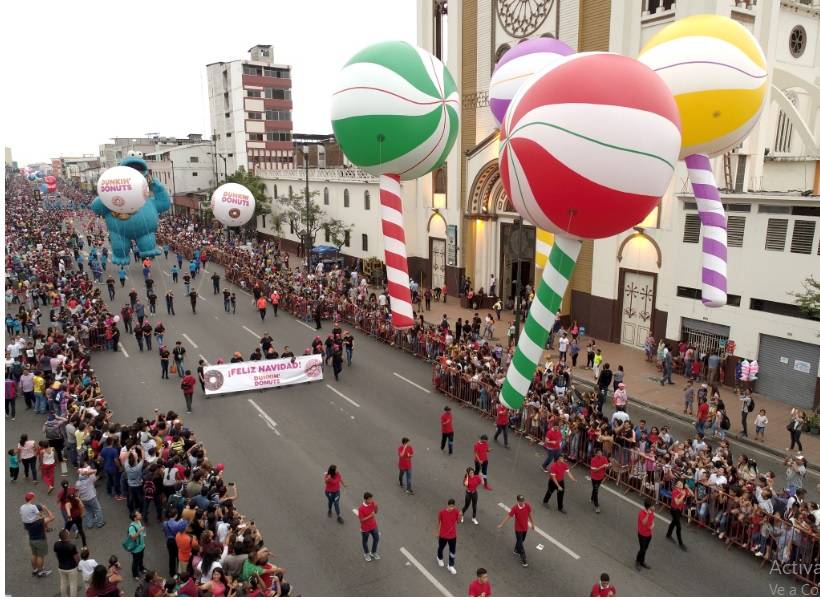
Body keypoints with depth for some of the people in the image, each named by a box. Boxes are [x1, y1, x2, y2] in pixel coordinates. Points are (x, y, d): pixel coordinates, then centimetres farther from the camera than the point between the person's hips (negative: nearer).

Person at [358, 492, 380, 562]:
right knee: (365, 541, 19)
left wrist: (376, 506, -20)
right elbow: (361, 520, -23)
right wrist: (370, 516, -32)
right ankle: (367, 554, 46)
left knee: (376, 539, 19)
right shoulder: (361, 508, -30)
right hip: (365, 528, -5)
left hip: (374, 526, 5)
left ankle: (373, 552, 44)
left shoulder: (372, 503, -13)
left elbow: (376, 512, 1)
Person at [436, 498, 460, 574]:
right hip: (443, 535, -1)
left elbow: (458, 521, -3)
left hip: (452, 535, 1)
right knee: (441, 548, 22)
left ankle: (451, 566, 26)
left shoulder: (456, 511, -15)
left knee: (452, 551, 6)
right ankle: (440, 558, 54)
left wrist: (460, 515, -24)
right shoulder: (442, 512, -21)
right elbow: (439, 522, -7)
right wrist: (438, 532, 1)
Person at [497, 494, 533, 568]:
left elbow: (530, 514, 0)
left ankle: (516, 550, 51)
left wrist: (532, 523, 11)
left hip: (525, 527, 4)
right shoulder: (515, 508, -27)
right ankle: (523, 559, 10)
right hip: (518, 528, -4)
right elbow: (508, 516, -21)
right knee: (520, 543, 0)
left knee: (522, 540, 24)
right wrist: (501, 524, -19)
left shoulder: (527, 505, -18)